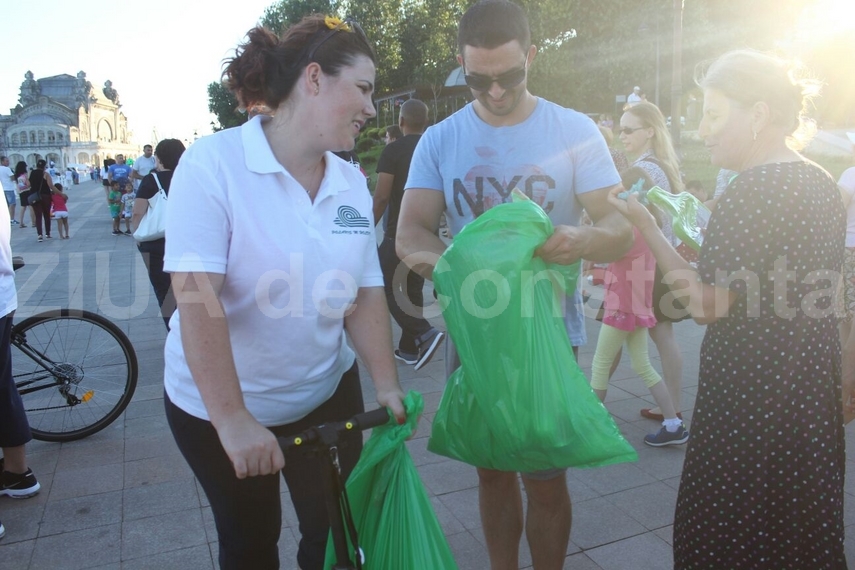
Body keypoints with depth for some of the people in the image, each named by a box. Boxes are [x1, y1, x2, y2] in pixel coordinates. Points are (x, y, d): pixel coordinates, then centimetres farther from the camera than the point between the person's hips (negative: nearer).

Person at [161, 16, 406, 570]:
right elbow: (197, 296, -24)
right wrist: (232, 420, -28)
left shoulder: (353, 183, -2)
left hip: (326, 395, 4)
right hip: (218, 408, -3)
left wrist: (388, 386, -13)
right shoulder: (214, 163, -17)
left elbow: (366, 295, -3)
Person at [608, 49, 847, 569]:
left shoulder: (756, 188, -20)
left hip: (749, 394, -9)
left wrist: (646, 226, -15)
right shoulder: (821, 183, 7)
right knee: (801, 524, 23)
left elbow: (708, 305, -21)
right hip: (812, 384, 9)